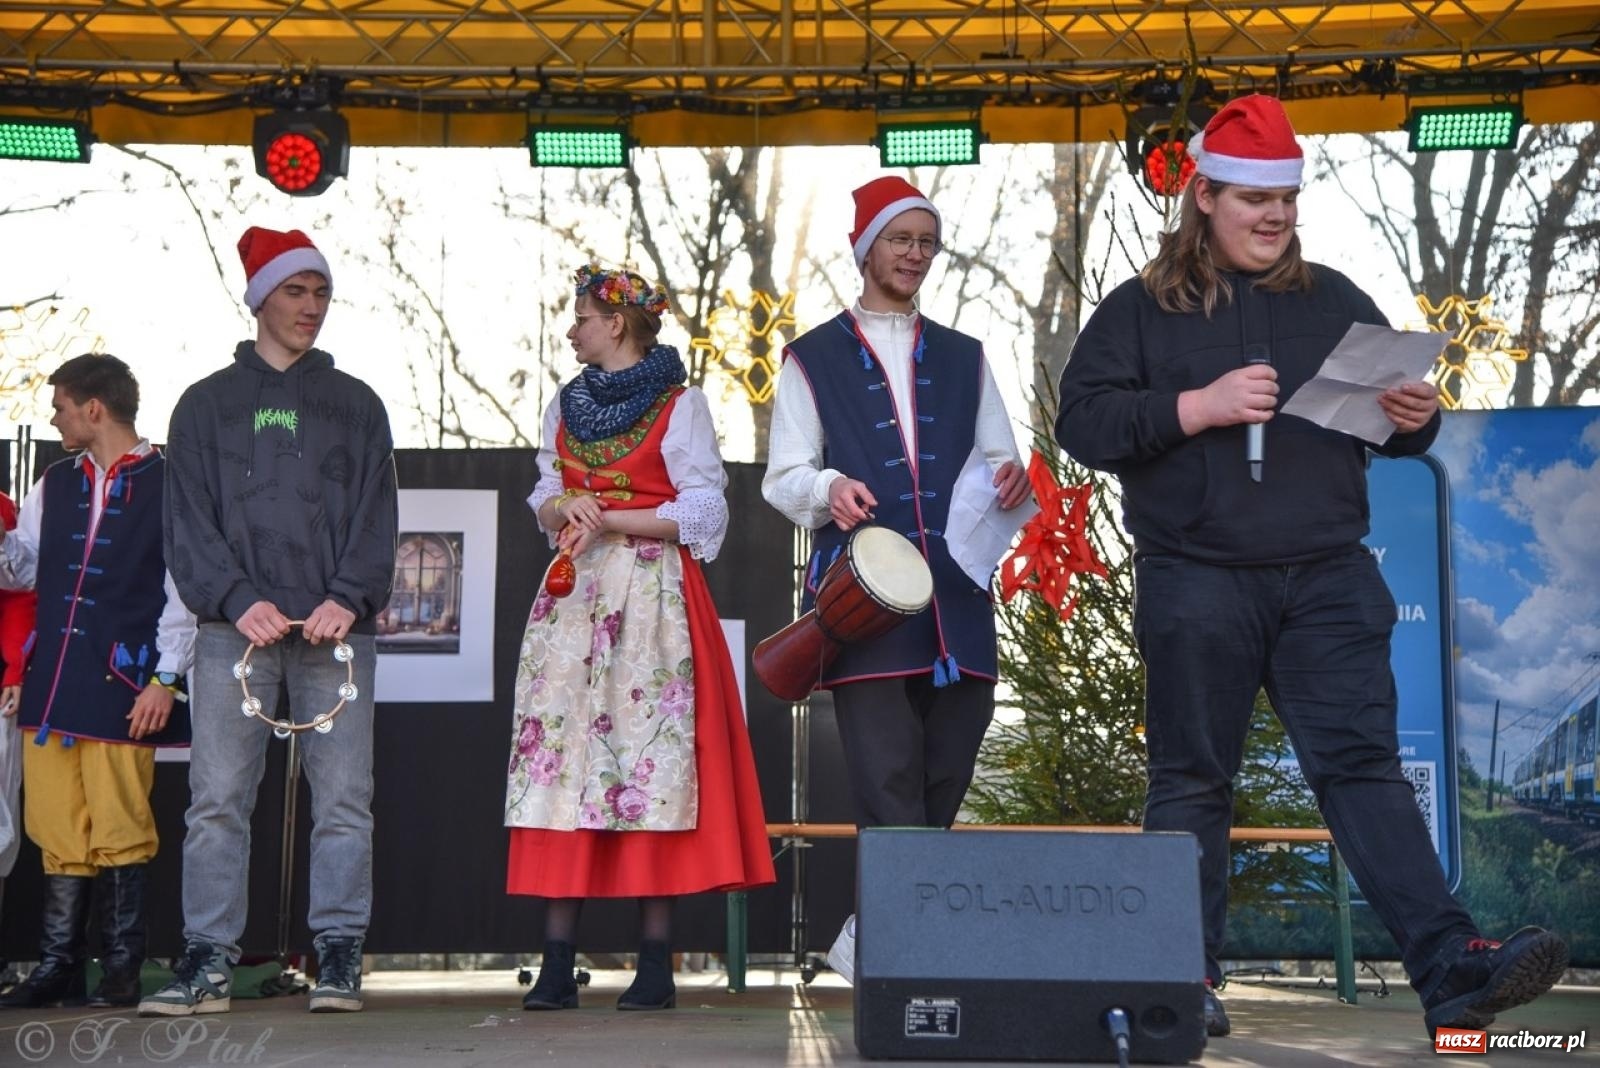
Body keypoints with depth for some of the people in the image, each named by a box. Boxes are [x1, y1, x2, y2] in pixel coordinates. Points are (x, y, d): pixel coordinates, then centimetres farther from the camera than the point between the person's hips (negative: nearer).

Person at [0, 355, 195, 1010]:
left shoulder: (166, 484, -1)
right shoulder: (56, 485, 17)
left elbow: (184, 589, -5)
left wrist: (166, 677, -11)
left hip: (121, 685, -6)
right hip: (53, 682, 6)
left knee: (119, 830, -4)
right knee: (57, 828, 6)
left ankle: (121, 971, 4)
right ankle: (59, 967, 12)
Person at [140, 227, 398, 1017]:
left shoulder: (356, 404, 16)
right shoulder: (207, 404, 14)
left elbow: (376, 515, 7)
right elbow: (189, 520, 5)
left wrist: (349, 599, -9)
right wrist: (238, 599, -11)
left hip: (337, 627, 1)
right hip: (237, 626, 0)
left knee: (343, 797, -3)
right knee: (217, 798, -5)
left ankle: (338, 959, 1)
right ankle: (207, 962, -2)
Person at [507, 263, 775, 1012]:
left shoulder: (680, 404, 0)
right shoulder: (565, 405, 18)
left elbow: (703, 511, -5)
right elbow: (543, 499, 19)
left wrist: (612, 522, -11)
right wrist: (564, 507, -4)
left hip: (654, 593, -5)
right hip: (575, 593, 5)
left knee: (650, 757, -9)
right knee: (561, 750, -4)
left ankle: (655, 962, -6)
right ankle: (557, 962, -4)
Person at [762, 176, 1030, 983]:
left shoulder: (964, 359, 23)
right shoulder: (813, 359, 13)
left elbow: (998, 464, 19)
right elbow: (784, 478, 8)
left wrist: (1011, 483, -5)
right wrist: (829, 488, -15)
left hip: (955, 601, 4)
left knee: (942, 787, 4)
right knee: (889, 786, -13)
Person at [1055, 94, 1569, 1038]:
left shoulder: (1334, 301, 15)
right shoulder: (1140, 311, 5)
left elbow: (1395, 420, 19)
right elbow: (1081, 422, -5)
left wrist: (1417, 419, -5)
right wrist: (1198, 406, -15)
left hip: (1327, 579, 2)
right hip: (1198, 583, -2)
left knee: (1364, 764, -5)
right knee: (1193, 779, 5)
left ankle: (1451, 965, -13)